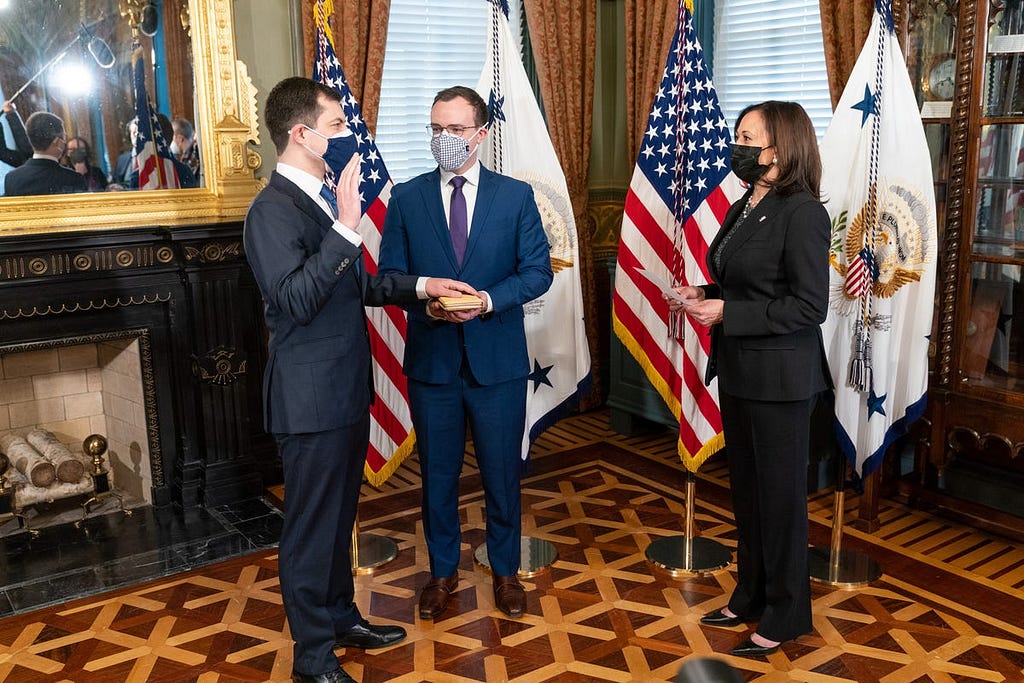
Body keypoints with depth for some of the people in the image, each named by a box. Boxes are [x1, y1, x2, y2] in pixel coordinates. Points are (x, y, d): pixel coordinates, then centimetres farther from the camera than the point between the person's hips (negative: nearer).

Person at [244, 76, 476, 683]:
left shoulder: (323, 198, 11)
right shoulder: (273, 210, -17)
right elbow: (297, 299, -29)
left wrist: (419, 286, 9)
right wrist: (346, 227, -33)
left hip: (347, 388, 9)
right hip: (311, 398, -9)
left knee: (339, 515, 22)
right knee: (312, 525, 5)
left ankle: (341, 616, 39)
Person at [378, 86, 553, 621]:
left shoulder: (516, 195, 0)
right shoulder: (405, 198, 2)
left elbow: (537, 272, -3)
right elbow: (390, 275, 1)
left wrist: (487, 300, -19)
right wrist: (426, 301, -19)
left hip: (498, 360, -1)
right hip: (431, 358, 1)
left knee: (502, 472, 11)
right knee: (438, 473, 13)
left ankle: (505, 571, 31)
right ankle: (442, 572, 32)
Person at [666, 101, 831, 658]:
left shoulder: (802, 212, -16)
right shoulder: (743, 208, 10)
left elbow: (809, 306, -20)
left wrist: (725, 313, -20)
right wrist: (704, 296, 0)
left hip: (780, 377, -8)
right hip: (738, 371, 9)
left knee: (779, 493, 5)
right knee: (745, 487, 18)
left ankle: (786, 615, 23)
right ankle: (750, 597, 34)